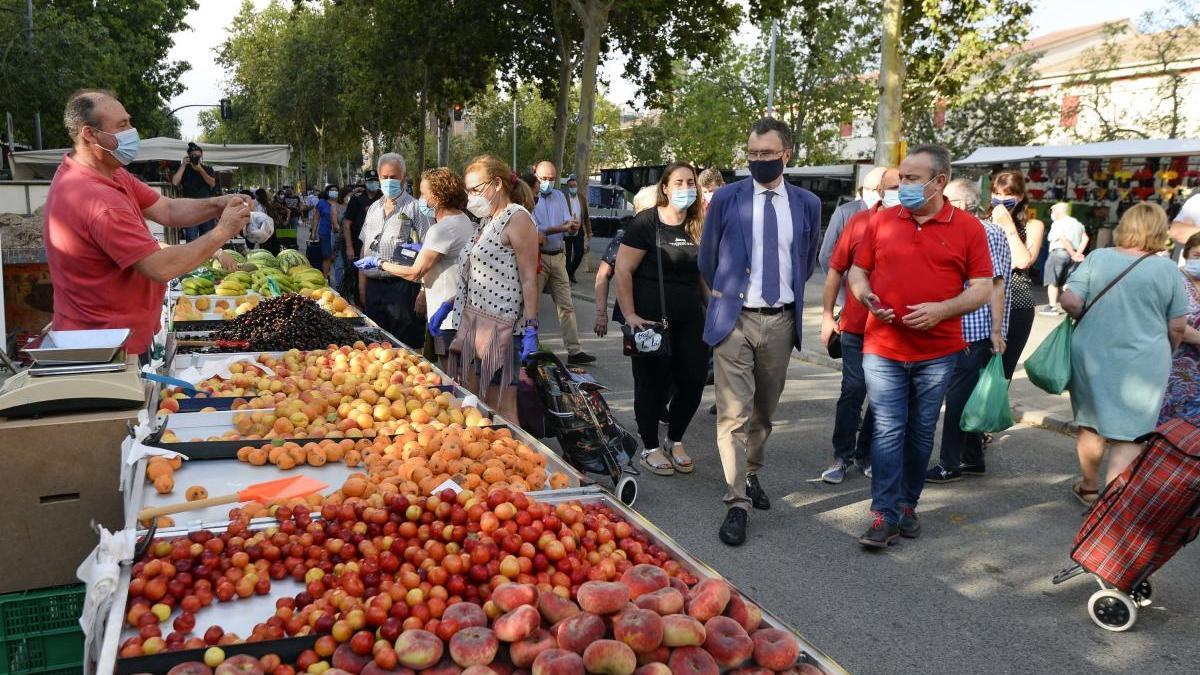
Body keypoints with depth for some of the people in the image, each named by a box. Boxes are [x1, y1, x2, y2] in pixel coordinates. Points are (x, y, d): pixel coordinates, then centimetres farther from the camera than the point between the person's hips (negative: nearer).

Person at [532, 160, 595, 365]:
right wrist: (558, 229, -29)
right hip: (536, 256, -6)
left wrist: (573, 226, -18)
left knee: (566, 305, 5)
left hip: (557, 256, 6)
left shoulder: (559, 196, 12)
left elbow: (569, 227, 6)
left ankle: (574, 351, 8)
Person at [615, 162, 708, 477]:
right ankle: (650, 448, 21)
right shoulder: (646, 223, -9)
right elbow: (622, 270, -12)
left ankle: (675, 441, 27)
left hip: (690, 320, 5)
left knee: (693, 380, 5)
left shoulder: (699, 227, 8)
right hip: (652, 319, -5)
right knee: (653, 383, 3)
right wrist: (630, 315, -15)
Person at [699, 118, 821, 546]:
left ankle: (751, 475, 37)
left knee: (765, 409, 16)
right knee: (734, 413, -7)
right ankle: (737, 503, -3)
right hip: (735, 318, -3)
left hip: (781, 320, 3)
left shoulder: (807, 204, 4)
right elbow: (707, 257, 11)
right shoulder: (726, 200, -1)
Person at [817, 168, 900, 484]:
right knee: (853, 390, 1)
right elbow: (836, 269, 4)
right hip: (857, 325, -1)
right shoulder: (860, 222, -2)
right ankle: (842, 456, 13)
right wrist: (827, 315, 3)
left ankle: (865, 454, 24)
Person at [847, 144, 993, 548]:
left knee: (921, 432, 11)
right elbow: (857, 270, 11)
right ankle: (885, 515, 3)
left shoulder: (968, 227, 0)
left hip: (937, 352, 0)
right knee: (888, 431, -2)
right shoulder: (882, 221, 4)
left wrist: (941, 310, -17)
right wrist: (866, 296, -11)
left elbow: (982, 288, -1)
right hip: (883, 348, 0)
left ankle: (908, 504, 26)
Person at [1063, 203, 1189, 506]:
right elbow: (1178, 327, -1)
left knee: (1090, 425, 18)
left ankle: (1090, 487, 36)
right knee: (1128, 437, 4)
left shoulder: (1096, 258, -5)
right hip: (1142, 366, -2)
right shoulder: (1168, 269, -5)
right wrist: (1161, 353, 18)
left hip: (1091, 357, 2)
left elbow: (1070, 302, -12)